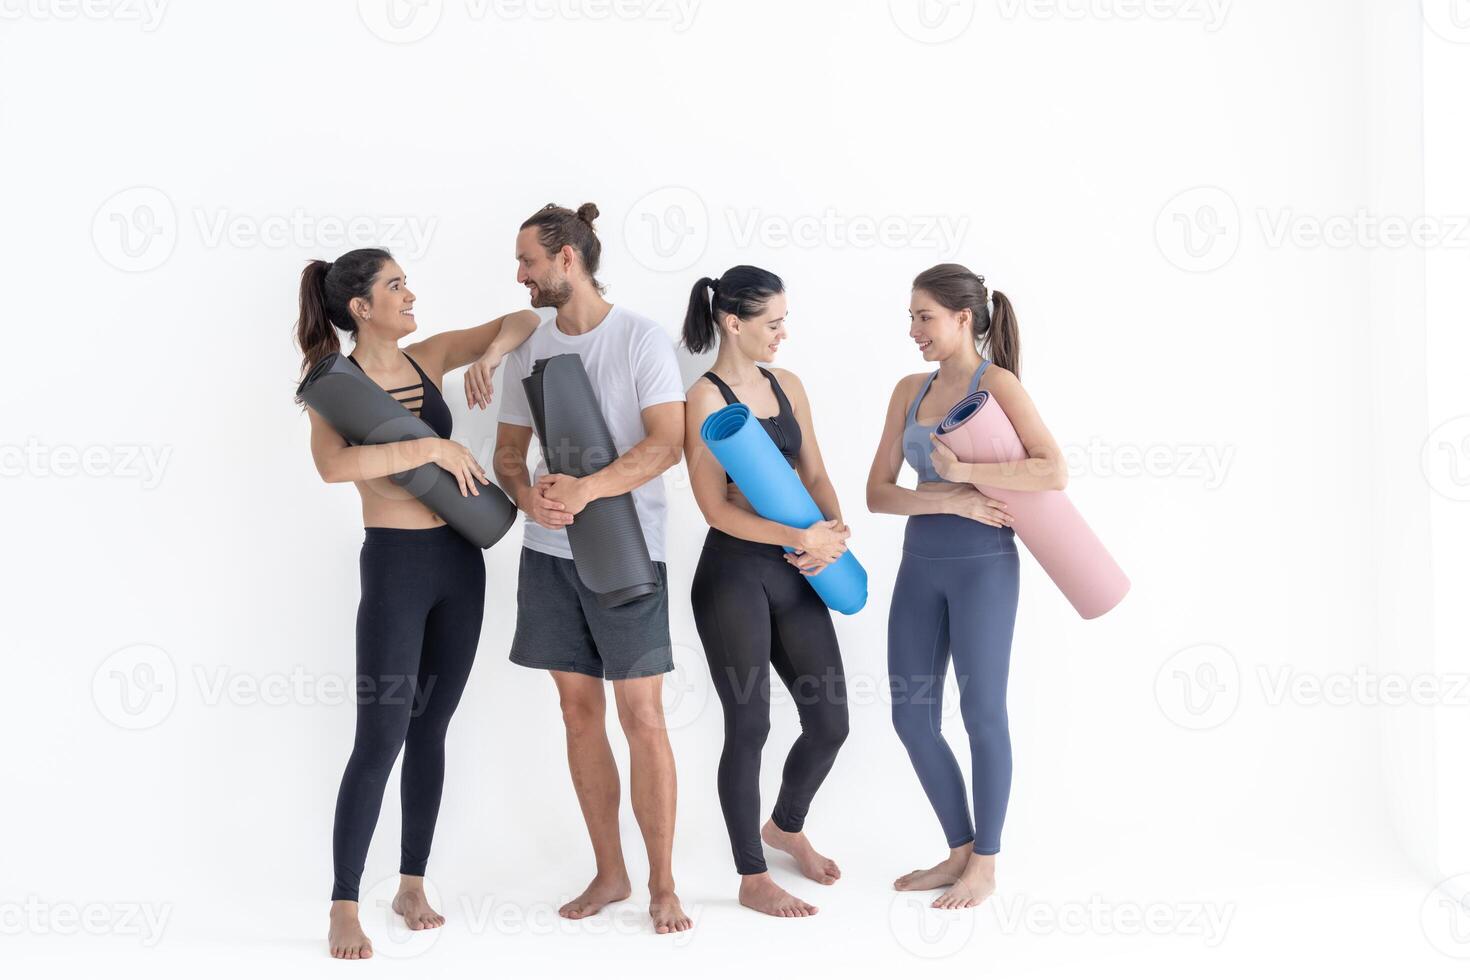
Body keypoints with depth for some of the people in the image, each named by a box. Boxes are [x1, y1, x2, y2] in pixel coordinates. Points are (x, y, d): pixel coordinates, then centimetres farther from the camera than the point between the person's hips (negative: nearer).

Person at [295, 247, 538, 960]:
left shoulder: (428, 359, 6)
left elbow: (523, 322, 12)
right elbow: (333, 465, -29)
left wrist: (490, 354, -8)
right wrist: (433, 447, -27)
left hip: (459, 560, 6)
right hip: (394, 563, -6)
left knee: (430, 730, 12)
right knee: (380, 741, -6)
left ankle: (412, 885, 23)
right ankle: (344, 907, 4)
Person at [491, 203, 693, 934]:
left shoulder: (640, 338, -6)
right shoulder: (529, 348, 9)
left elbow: (667, 442, -16)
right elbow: (508, 452, 12)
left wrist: (587, 489, -28)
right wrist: (528, 495, -11)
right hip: (551, 552, 5)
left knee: (642, 716, -4)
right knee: (580, 711, 8)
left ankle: (662, 885, 7)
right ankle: (609, 874, 19)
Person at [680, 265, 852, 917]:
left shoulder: (788, 386, 11)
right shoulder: (705, 399, -9)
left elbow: (814, 474, 13)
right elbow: (716, 506, -15)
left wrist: (834, 529, -8)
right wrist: (800, 538, -22)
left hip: (793, 575, 6)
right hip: (733, 576, -6)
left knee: (830, 722, 8)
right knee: (749, 727, 1)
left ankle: (786, 826, 36)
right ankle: (753, 879, 16)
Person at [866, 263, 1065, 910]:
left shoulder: (996, 385, -8)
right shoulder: (910, 391, 8)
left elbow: (1054, 472, -19)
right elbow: (877, 493, 2)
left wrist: (967, 472, -24)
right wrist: (951, 499, -13)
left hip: (982, 564, -6)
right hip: (921, 562, 6)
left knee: (982, 714, 2)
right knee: (911, 716, 7)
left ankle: (985, 864, 16)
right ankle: (960, 850, 23)